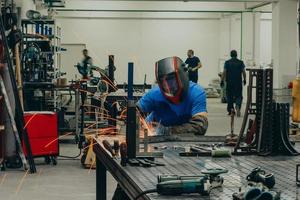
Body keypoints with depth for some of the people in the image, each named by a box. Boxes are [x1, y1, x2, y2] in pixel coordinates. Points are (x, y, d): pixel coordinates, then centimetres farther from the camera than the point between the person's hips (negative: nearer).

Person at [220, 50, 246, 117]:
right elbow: (243, 72, 2)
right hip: (238, 82, 0)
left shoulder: (227, 62, 1)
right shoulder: (241, 62, 2)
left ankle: (231, 109, 8)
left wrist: (222, 81, 1)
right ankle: (237, 106, -23)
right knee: (238, 96, 4)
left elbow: (224, 72, -3)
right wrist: (244, 80, 14)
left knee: (229, 96, 12)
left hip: (229, 82, 0)